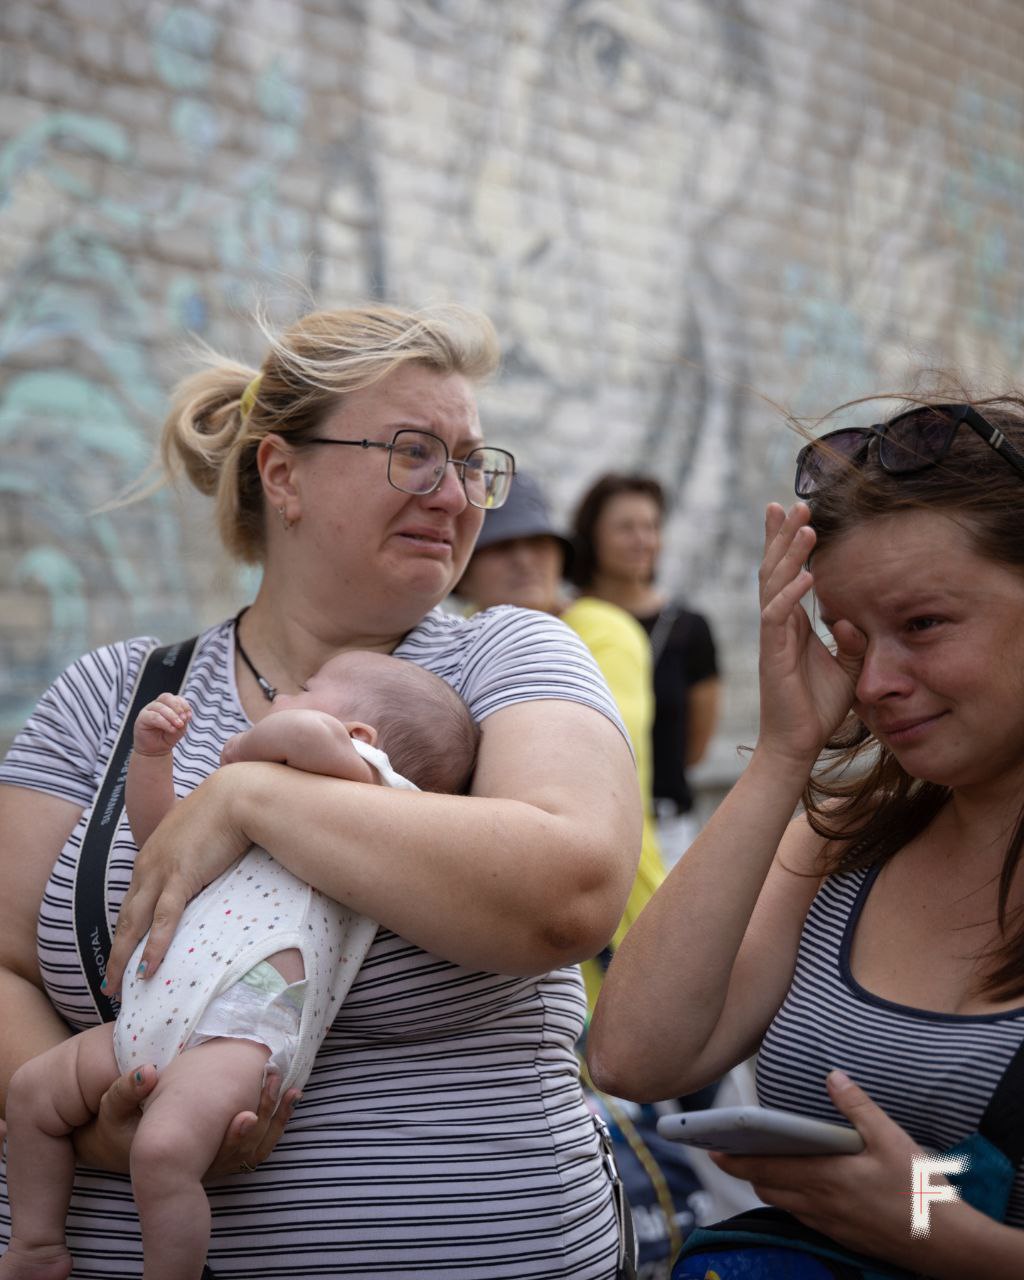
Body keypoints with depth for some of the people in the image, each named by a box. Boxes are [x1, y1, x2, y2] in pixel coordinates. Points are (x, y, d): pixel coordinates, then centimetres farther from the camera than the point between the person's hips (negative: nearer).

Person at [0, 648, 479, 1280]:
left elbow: (309, 733, -23)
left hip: (240, 1035, -9)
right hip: (145, 1026, 10)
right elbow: (158, 832, 36)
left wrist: (245, 745, -1)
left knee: (163, 1151, -29)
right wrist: (151, 750, 20)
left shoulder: (366, 790, -1)